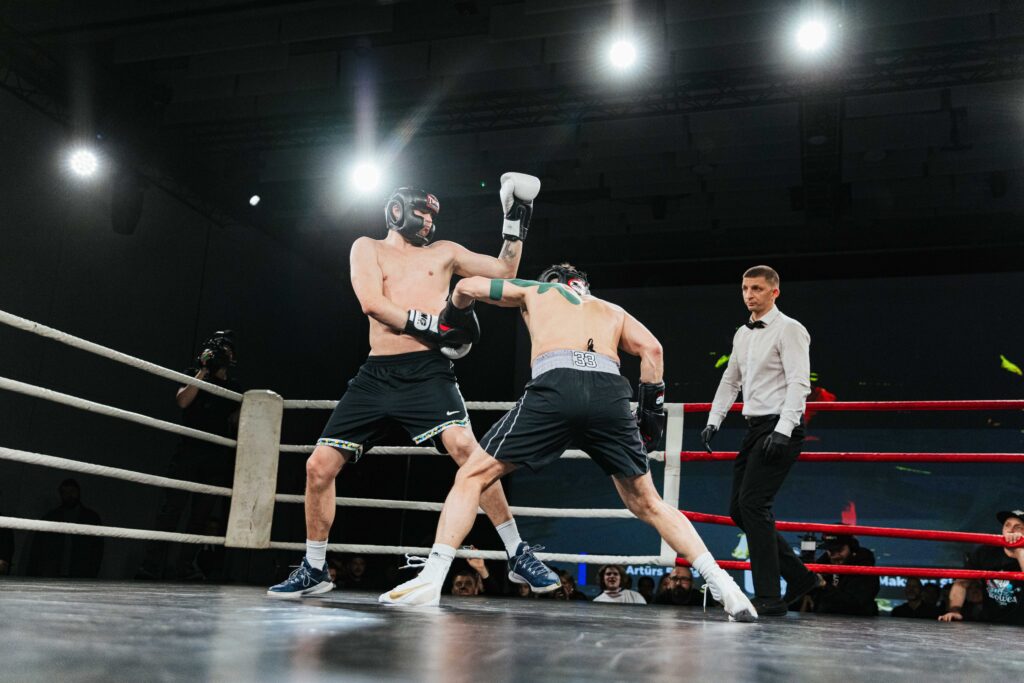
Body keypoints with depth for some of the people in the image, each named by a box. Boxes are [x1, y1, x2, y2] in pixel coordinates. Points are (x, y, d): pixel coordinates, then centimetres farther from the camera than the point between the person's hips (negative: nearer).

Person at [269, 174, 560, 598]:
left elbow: (505, 272, 22)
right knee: (319, 466, -2)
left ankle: (519, 556, -17)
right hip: (376, 374, 1)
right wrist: (430, 325, -12)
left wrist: (516, 220, 15)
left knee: (463, 445, -27)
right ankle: (313, 571, 18)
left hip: (428, 372, -1)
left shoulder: (443, 253, 19)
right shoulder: (368, 248, 13)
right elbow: (372, 301, -5)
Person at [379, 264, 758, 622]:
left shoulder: (537, 289, 32)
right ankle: (723, 585, 10)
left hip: (555, 387, -3)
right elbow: (651, 348, 16)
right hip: (611, 393, 3)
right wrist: (651, 409, 21)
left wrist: (454, 317, 55)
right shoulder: (612, 310, 35)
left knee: (473, 476, 10)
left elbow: (467, 287, 34)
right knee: (647, 503, 18)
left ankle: (431, 579, -2)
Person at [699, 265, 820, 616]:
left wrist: (782, 430, -25)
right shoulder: (742, 334, 17)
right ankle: (800, 576, 19)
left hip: (780, 429, -9)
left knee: (753, 504, -16)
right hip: (754, 428, 9)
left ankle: (770, 598, -8)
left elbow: (799, 383, -16)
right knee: (738, 508, 6)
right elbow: (730, 381, 24)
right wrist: (713, 422, 14)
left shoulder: (789, 330, -7)